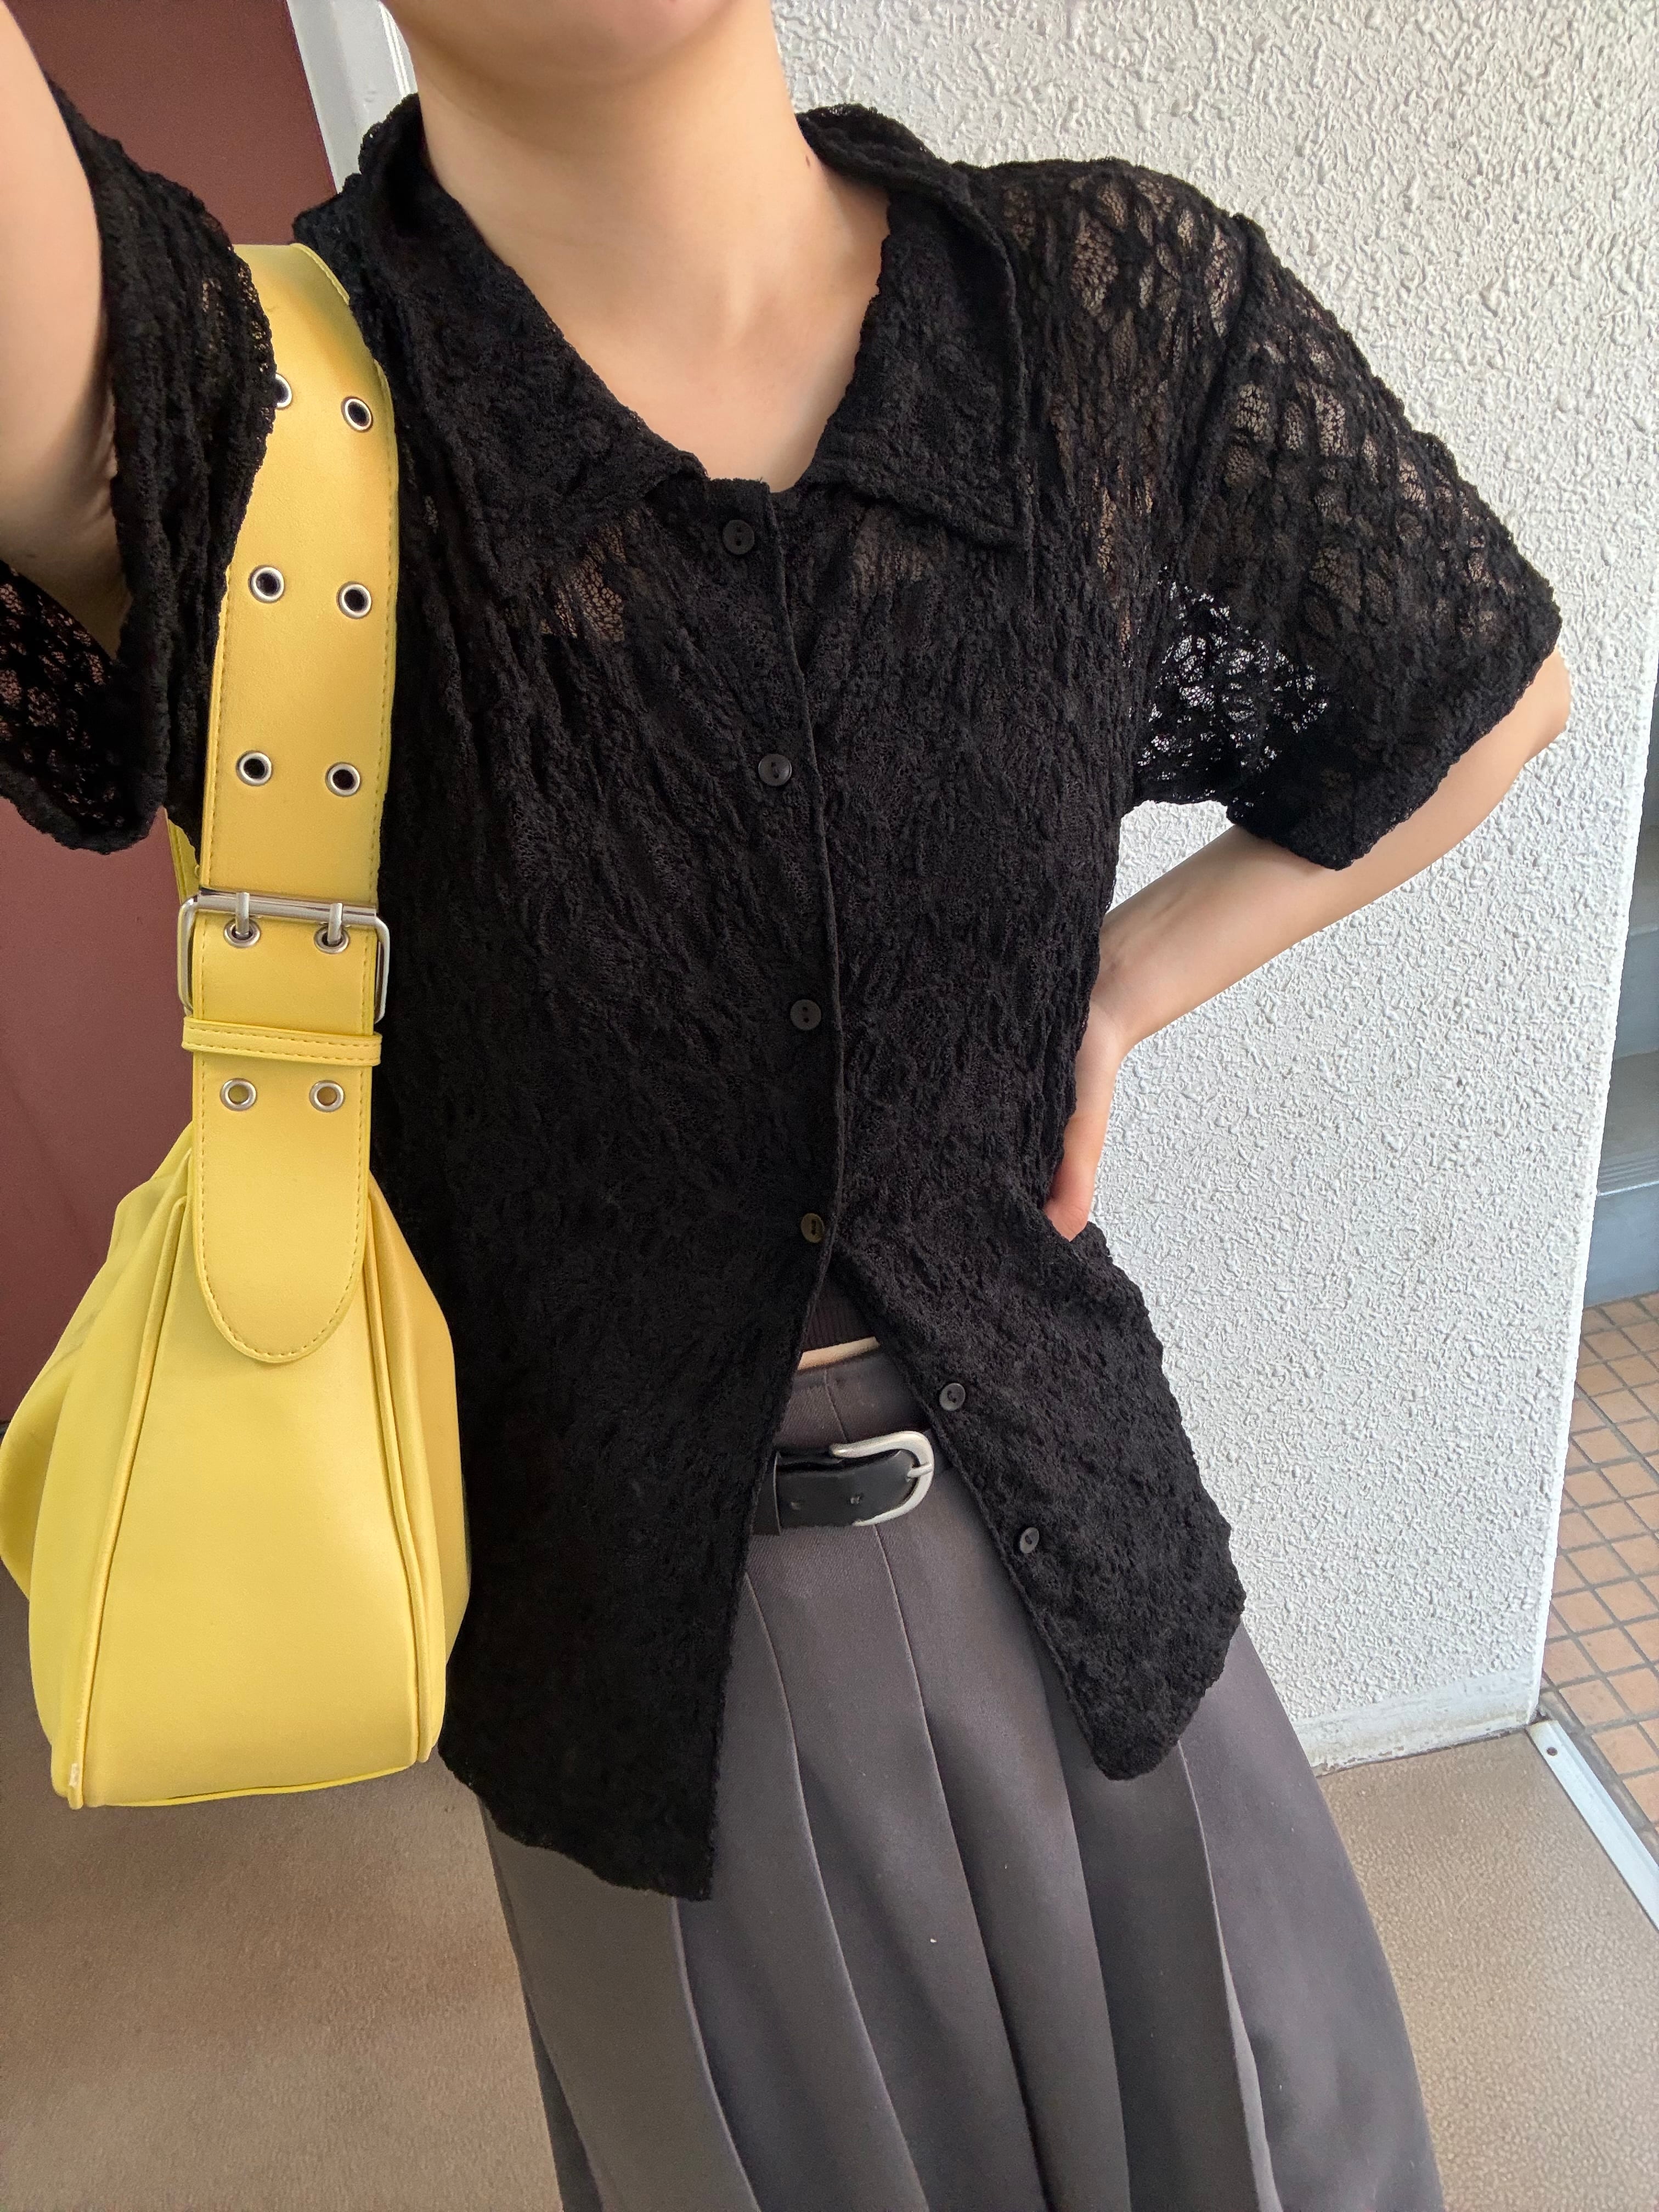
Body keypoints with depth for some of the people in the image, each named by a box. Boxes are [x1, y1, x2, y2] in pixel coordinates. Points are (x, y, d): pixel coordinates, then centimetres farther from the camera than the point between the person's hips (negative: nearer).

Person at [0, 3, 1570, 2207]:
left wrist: (1120, 987, -3)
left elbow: (1488, 692, 5)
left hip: (1072, 1551, 2)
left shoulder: (1126, 309, -11)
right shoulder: (237, 406, -19)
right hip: (647, 1610, -1)